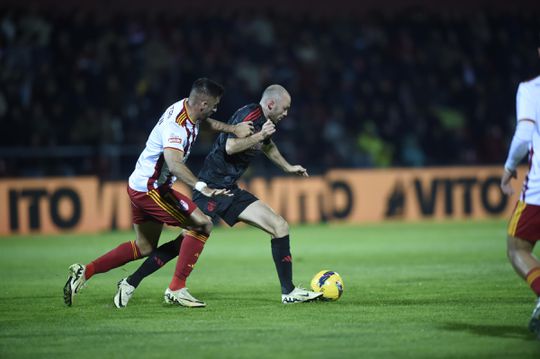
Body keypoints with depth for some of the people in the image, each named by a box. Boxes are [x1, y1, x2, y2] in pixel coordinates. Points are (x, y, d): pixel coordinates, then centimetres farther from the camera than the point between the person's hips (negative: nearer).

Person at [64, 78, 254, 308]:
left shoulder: (185, 108, 1)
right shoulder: (176, 125, -27)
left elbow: (208, 122, 24)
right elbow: (174, 164, -43)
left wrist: (233, 129, 8)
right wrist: (202, 187, -54)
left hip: (140, 186, 10)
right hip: (149, 189, -10)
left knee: (144, 247, 20)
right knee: (202, 224, -11)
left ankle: (85, 272, 19)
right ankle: (177, 288, -7)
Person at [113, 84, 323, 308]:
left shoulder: (264, 121, 15)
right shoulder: (250, 115, -14)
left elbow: (267, 146, 38)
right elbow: (230, 147, -27)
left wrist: (288, 168, 45)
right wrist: (260, 135, -23)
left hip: (231, 190, 9)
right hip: (212, 187, -9)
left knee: (280, 227, 0)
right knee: (189, 240, -12)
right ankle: (131, 283, -3)